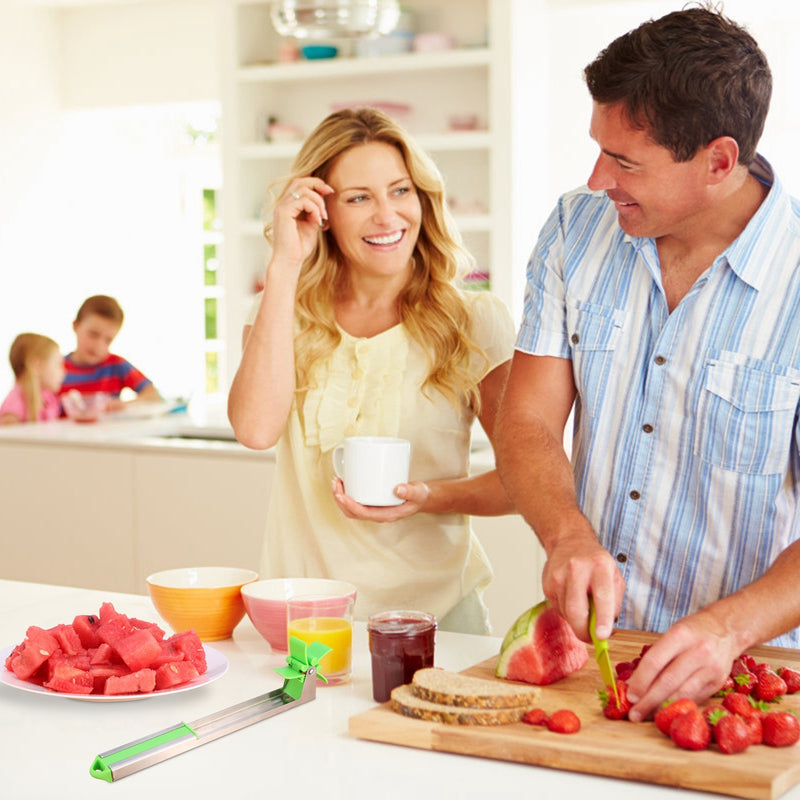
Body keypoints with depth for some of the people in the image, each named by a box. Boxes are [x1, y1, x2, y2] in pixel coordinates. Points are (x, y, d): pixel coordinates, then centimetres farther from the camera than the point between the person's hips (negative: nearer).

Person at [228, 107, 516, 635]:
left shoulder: (474, 323, 1)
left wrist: (434, 497, -14)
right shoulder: (289, 317, 7)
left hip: (432, 608, -2)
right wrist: (285, 266, -10)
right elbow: (256, 427, -13)